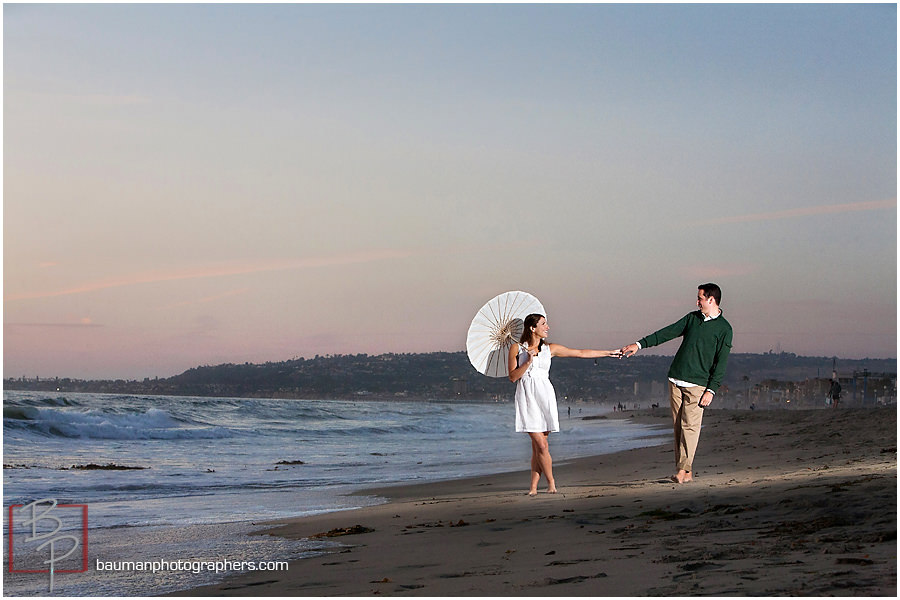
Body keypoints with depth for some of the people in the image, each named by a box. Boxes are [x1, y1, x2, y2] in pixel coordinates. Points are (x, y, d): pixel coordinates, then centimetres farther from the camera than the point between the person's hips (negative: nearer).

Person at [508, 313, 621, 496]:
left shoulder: (550, 349, 11)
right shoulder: (516, 349, 4)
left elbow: (582, 353, 15)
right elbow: (512, 377, 0)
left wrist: (609, 353, 16)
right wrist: (528, 362, -12)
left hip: (545, 397, 2)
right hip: (526, 398, -2)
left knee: (538, 445, -2)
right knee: (541, 445, -10)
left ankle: (534, 486, 3)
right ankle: (551, 483, 3)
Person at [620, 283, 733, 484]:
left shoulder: (724, 329, -1)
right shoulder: (692, 318, 15)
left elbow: (721, 362, -5)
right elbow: (668, 333, 14)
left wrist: (711, 390, -11)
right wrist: (640, 344, 7)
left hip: (697, 384, -5)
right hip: (676, 380, 5)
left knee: (690, 425, -13)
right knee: (678, 426, 1)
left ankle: (683, 470, -14)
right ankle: (687, 472, 2)